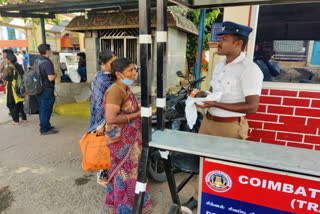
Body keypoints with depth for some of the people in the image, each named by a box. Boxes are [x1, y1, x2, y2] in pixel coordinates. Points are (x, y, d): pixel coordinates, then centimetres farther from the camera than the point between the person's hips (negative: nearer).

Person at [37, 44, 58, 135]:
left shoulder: (37, 61, 8)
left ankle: (45, 125, 32)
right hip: (47, 90, -9)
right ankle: (44, 129, 8)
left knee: (42, 109, 17)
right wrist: (55, 74, -5)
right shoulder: (47, 63, -20)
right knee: (46, 109, 0)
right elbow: (51, 78, -26)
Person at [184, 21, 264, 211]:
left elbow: (252, 107, -23)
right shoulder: (220, 65, 11)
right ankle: (199, 197, 41)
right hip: (208, 121, 8)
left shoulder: (249, 69, -17)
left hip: (230, 127, -8)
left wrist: (215, 104, -25)